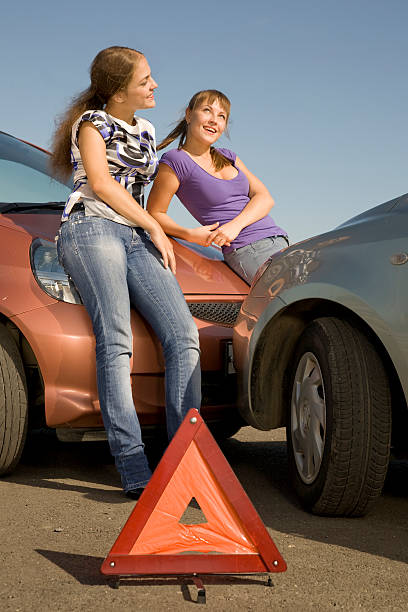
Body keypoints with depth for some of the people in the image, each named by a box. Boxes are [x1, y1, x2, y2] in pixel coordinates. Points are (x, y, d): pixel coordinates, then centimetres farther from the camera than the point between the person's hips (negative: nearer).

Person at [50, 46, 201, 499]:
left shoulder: (146, 133, 26)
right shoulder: (92, 122, 8)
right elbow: (100, 184, -4)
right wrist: (154, 228, -2)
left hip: (137, 238, 6)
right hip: (90, 229, -6)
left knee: (183, 334, -16)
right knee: (115, 340, -24)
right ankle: (134, 473, -31)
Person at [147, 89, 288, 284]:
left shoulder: (227, 157, 18)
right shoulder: (175, 160, -1)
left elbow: (265, 198, 8)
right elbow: (154, 213, 0)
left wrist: (236, 224, -12)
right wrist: (190, 235, -17)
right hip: (246, 250, -7)